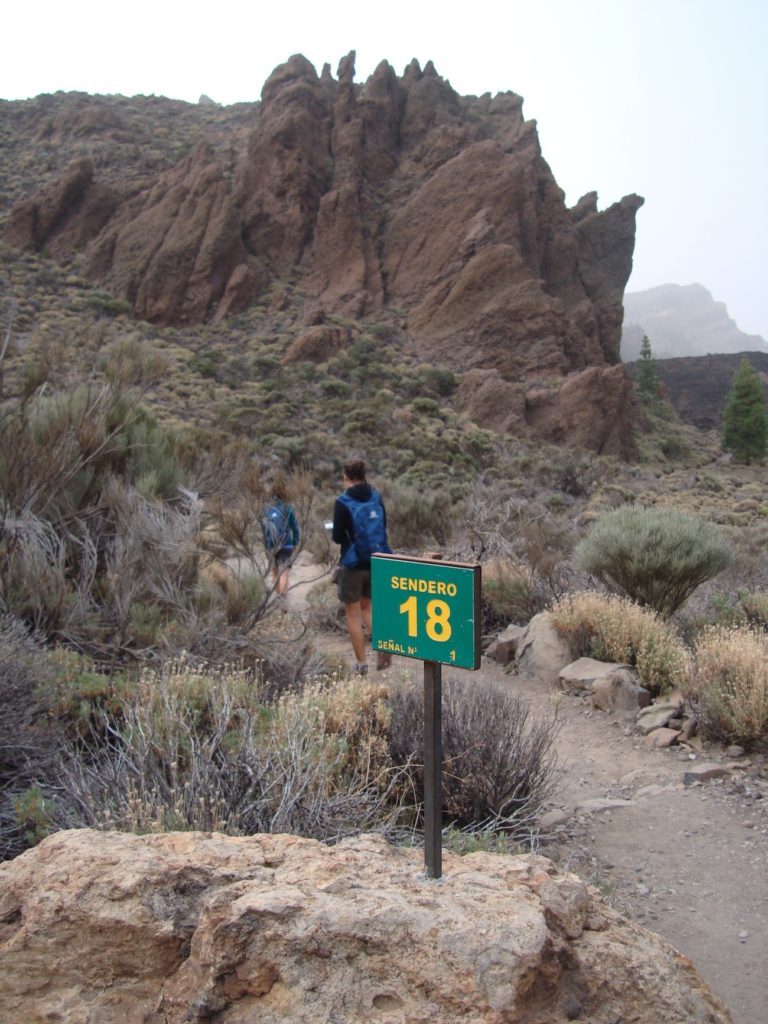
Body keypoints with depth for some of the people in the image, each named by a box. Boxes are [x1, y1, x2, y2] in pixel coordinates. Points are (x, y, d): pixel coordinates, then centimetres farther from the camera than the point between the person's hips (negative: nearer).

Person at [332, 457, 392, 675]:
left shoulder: (343, 502, -13)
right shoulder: (377, 498, 2)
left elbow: (338, 537, -11)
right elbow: (383, 529, 10)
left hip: (353, 564, -5)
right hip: (376, 563, 5)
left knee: (353, 615, 8)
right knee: (365, 607, 22)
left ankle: (361, 663, 11)